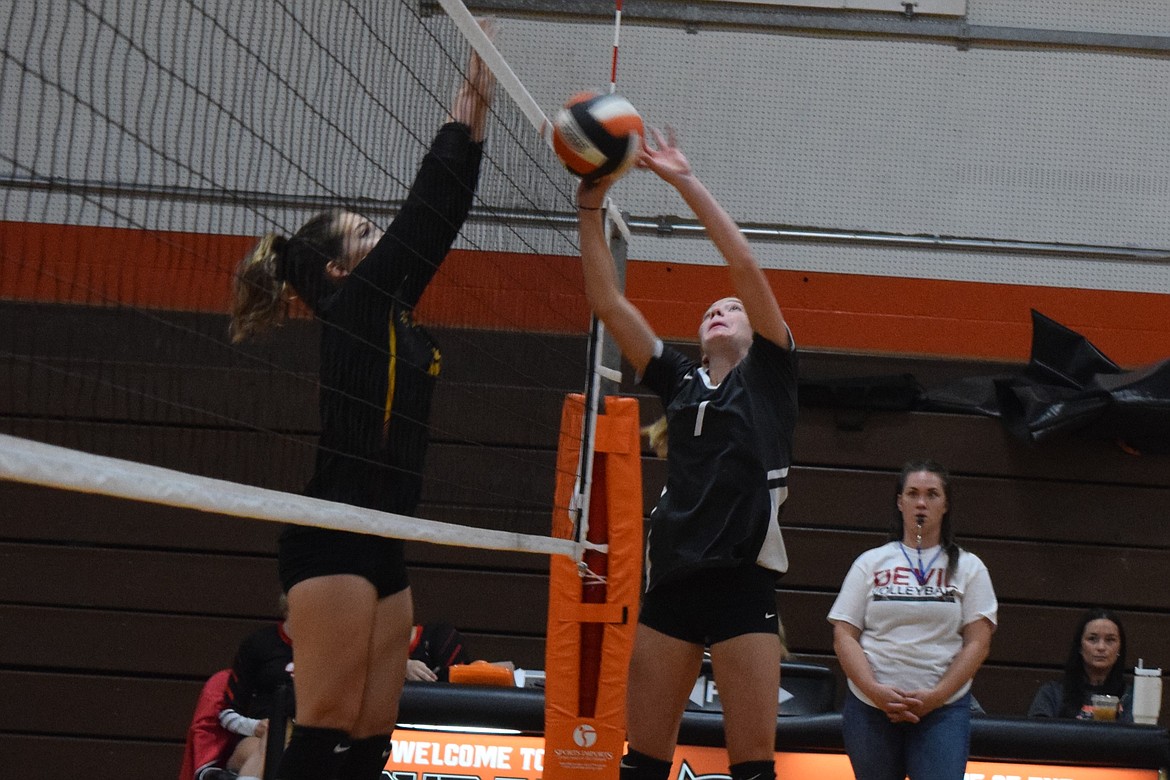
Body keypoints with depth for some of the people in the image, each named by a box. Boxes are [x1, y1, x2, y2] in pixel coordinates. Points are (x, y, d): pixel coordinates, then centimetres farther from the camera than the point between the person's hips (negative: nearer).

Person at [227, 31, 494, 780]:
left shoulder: (391, 313, 18)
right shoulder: (355, 305, -3)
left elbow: (439, 223, 20)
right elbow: (425, 211, -5)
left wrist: (478, 118, 19)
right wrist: (466, 112, 3)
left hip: (381, 546, 9)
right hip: (334, 539, -9)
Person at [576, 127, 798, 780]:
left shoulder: (769, 375, 7)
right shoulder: (679, 380, 17)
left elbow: (746, 268, -4)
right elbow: (607, 301, 13)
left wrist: (686, 181, -4)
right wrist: (591, 208, 6)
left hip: (743, 578, -4)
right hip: (672, 577, 4)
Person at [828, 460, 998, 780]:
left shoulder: (968, 567, 9)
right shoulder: (871, 563, 11)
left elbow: (977, 642, 2)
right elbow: (844, 636, 4)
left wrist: (936, 696, -11)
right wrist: (875, 691, -11)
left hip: (943, 709, -2)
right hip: (870, 706, 2)